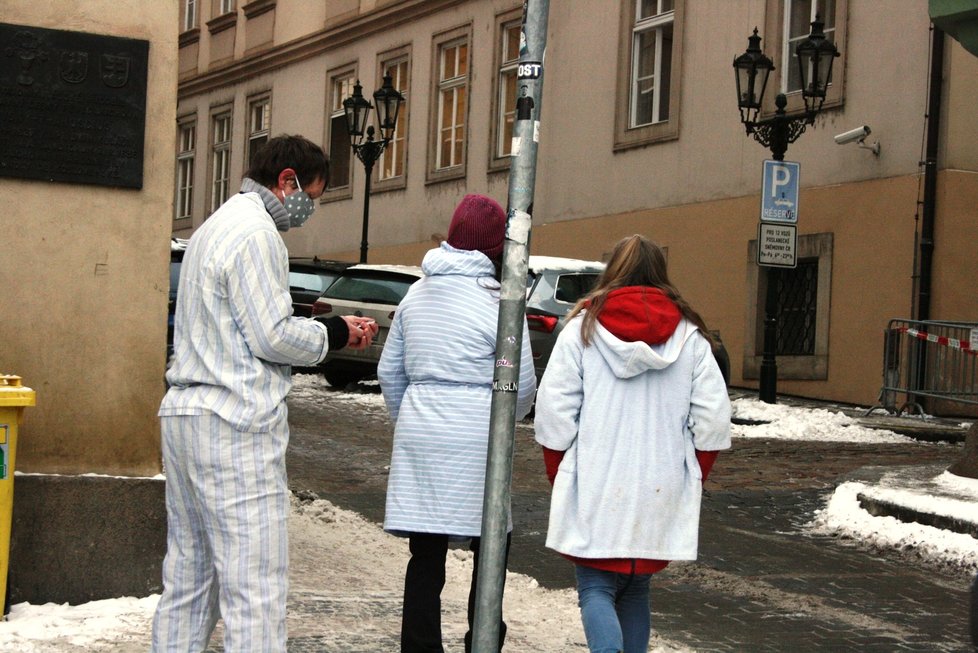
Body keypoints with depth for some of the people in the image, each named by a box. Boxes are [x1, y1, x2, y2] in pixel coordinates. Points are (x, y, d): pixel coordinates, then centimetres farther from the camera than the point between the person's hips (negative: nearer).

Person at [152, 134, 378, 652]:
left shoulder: (214, 228, 22)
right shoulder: (256, 231, -10)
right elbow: (273, 337, -15)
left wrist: (333, 331, 15)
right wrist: (335, 333, 1)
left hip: (185, 414, 10)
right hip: (234, 424, -10)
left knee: (188, 576, 13)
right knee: (256, 588, -9)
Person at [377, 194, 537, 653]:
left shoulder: (416, 295, 10)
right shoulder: (498, 302, -7)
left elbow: (389, 371, 15)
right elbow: (522, 385, -4)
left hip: (418, 434, 5)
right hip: (474, 439, -4)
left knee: (426, 555, 6)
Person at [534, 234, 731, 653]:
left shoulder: (584, 327, -1)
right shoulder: (689, 335, 4)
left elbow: (554, 414, -5)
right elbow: (713, 421, 1)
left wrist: (560, 478, 6)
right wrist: (692, 479, 12)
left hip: (595, 489, -2)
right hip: (661, 492, 3)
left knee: (596, 589, 1)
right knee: (636, 590, 17)